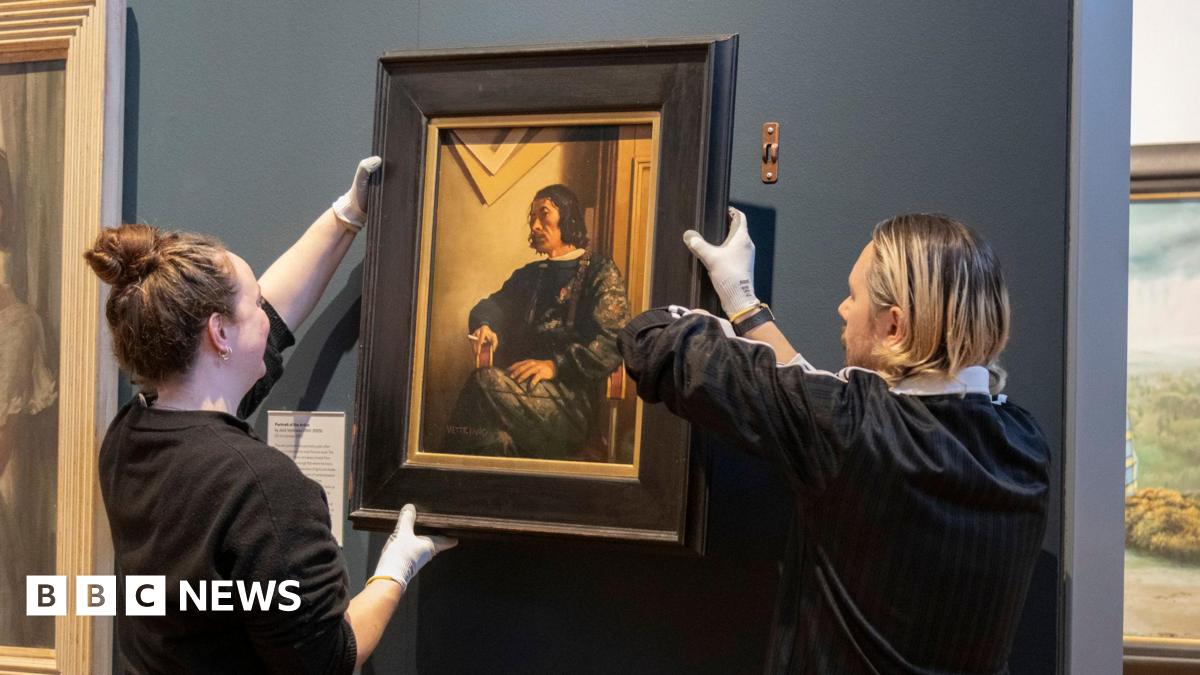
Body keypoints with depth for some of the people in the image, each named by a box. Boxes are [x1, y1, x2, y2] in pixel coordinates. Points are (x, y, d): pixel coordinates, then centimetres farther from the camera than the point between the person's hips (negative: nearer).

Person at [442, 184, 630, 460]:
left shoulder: (600, 271, 7)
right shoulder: (529, 274, 29)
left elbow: (614, 342, -6)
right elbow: (492, 304, 18)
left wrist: (556, 365, -18)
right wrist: (484, 325, -8)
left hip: (573, 398, -4)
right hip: (523, 384, 4)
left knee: (484, 382, -29)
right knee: (496, 440, -31)